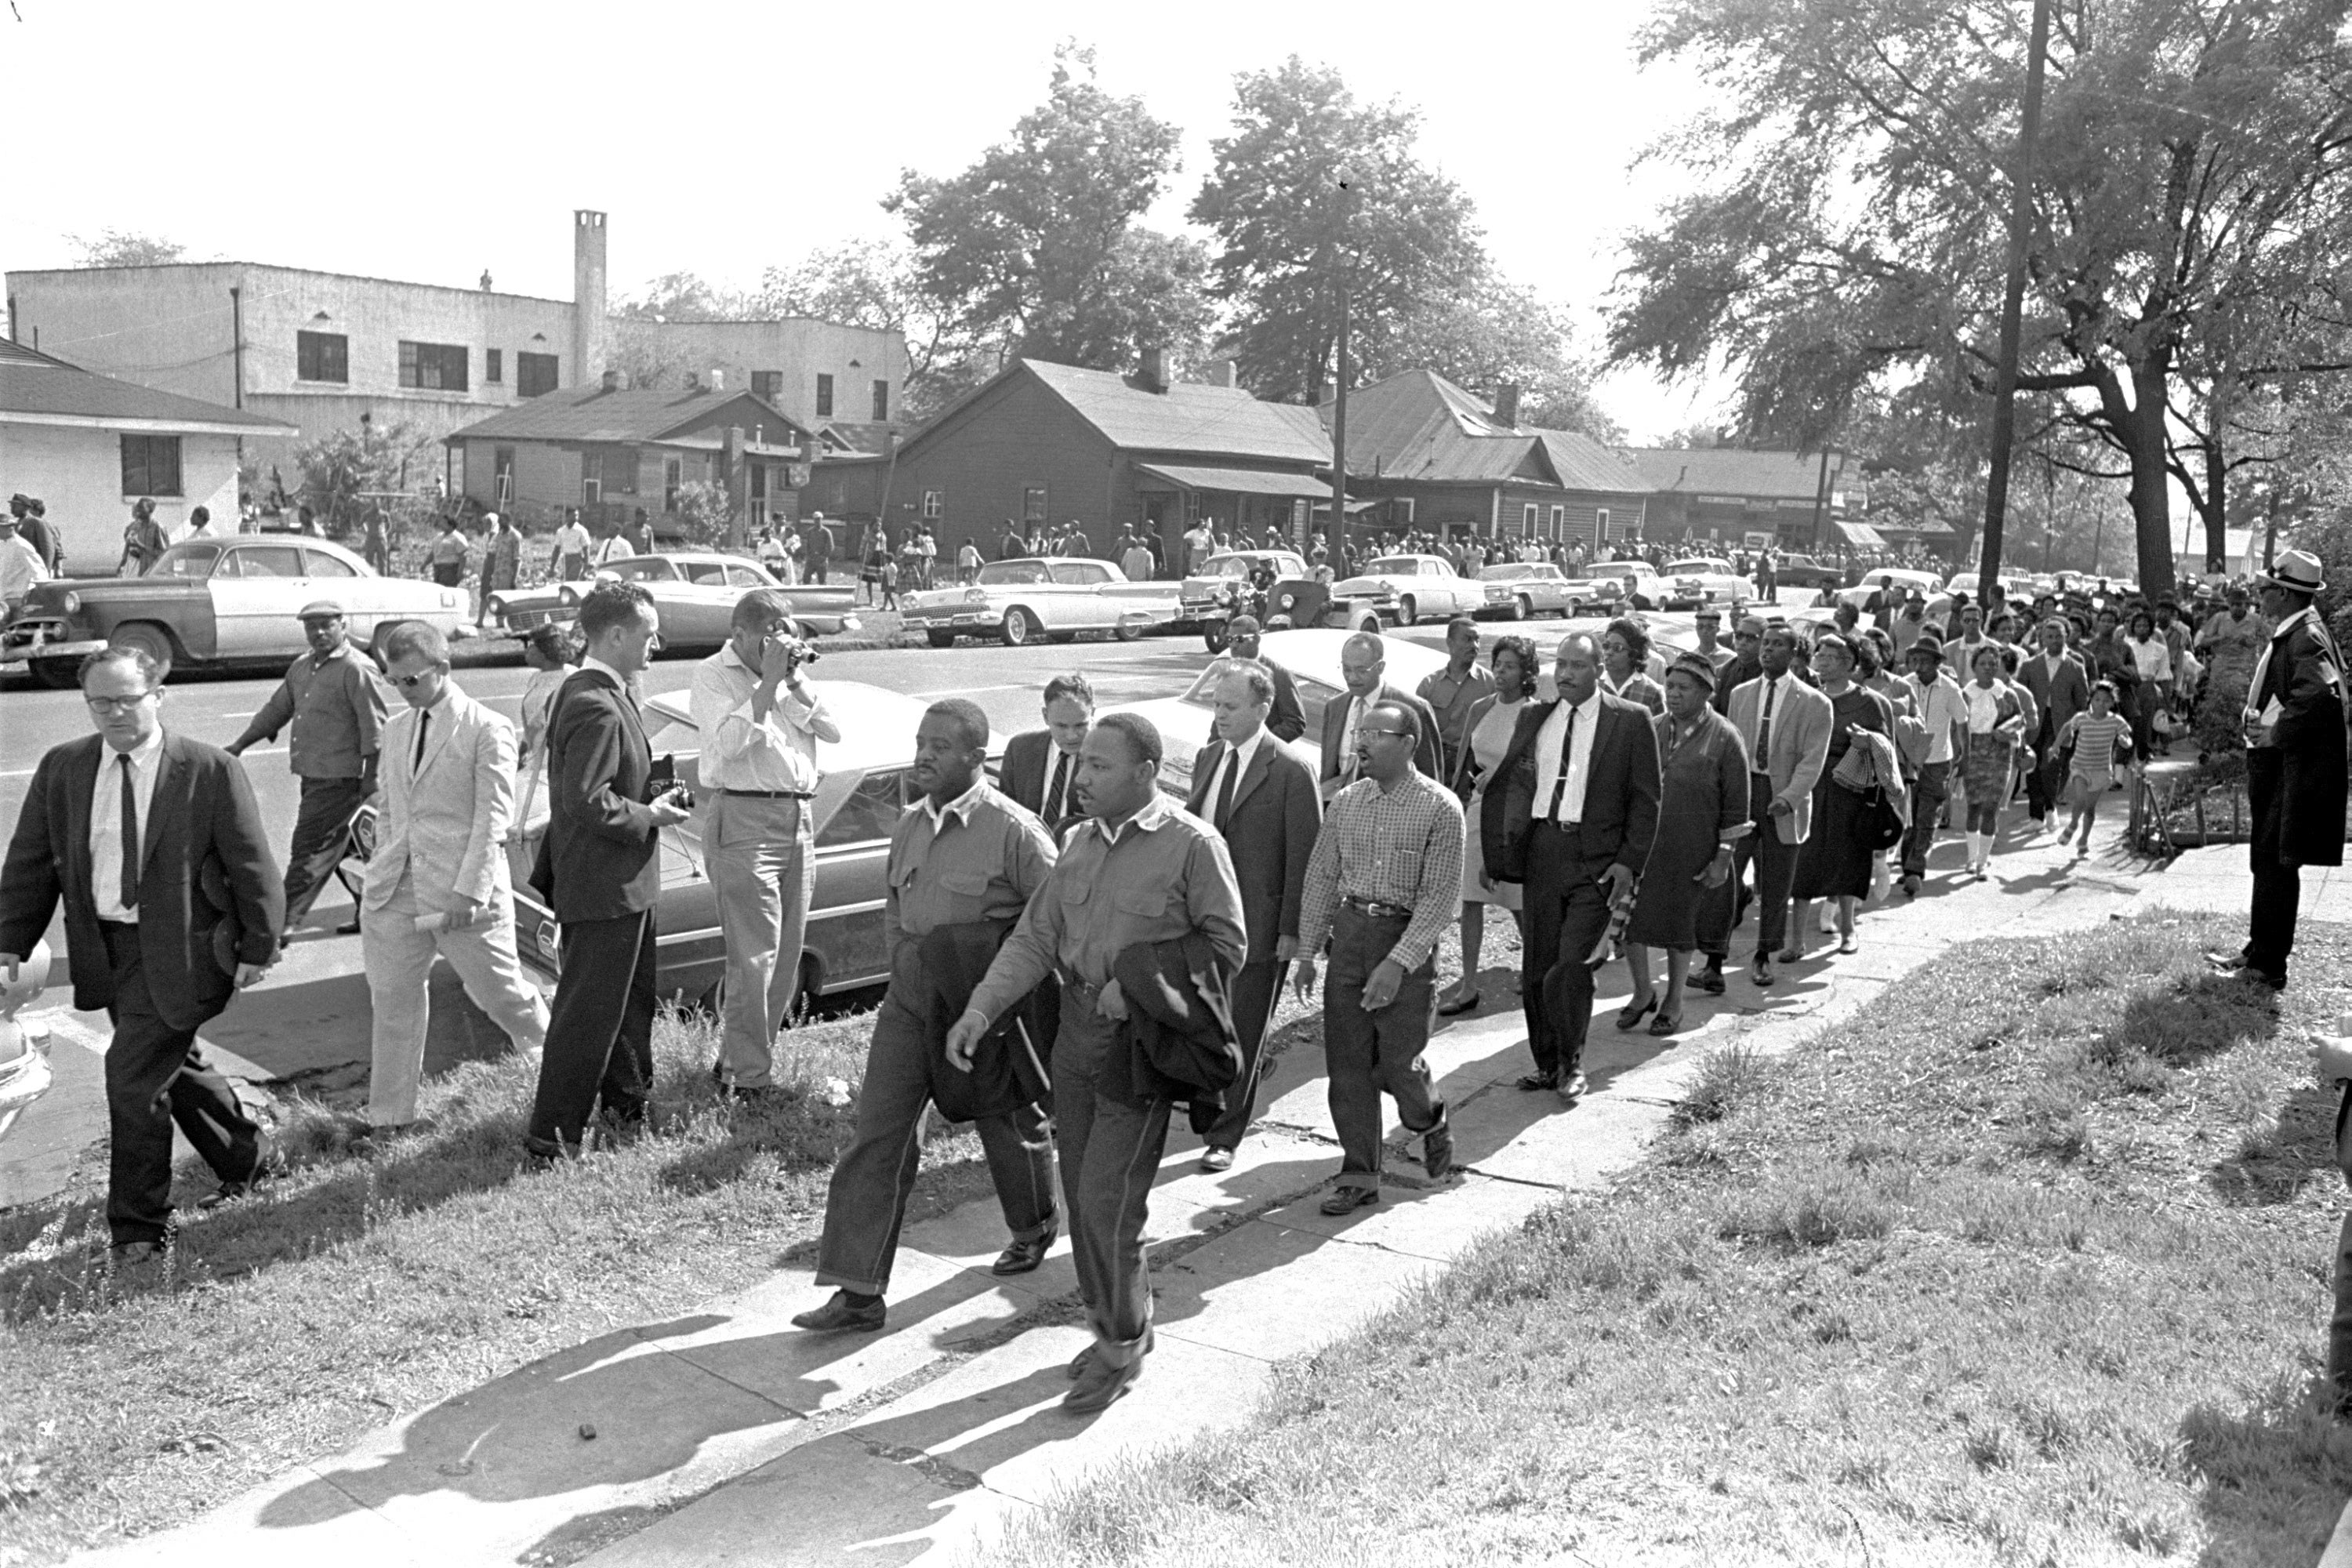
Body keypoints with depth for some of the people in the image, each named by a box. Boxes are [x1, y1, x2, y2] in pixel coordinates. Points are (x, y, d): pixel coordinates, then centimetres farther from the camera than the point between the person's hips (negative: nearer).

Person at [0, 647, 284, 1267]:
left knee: (133, 1076, -8)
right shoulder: (61, 770, 3)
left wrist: (257, 948, -4)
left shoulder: (209, 772, -11)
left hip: (178, 949, -6)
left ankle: (138, 1228, 7)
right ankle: (246, 1161, 40)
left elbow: (252, 867, -6)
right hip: (103, 950, 6)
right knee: (175, 1064, 18)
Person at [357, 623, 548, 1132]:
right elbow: (390, 808, 20)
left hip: (463, 889, -6)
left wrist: (468, 892, -19)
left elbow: (493, 819, -13)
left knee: (499, 992, 4)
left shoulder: (488, 730, -8)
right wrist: (380, 871, 10)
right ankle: (388, 1113, 20)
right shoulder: (396, 728, 13)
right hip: (396, 889, 6)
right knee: (392, 1000, 9)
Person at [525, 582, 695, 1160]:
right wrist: (650, 817, -18)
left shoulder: (608, 697, 11)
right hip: (604, 888, -11)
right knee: (587, 1012, -1)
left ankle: (625, 1107, 38)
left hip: (622, 884, 11)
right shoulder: (596, 707, -23)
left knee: (632, 999, 23)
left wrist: (652, 796, 10)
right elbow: (589, 802, -29)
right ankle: (553, 1137, 10)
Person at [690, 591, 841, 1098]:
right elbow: (728, 743, -17)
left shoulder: (793, 673, 15)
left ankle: (734, 1058, 24)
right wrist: (768, 683, -17)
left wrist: (796, 683, -6)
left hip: (799, 818, 7)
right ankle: (749, 1077, -1)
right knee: (754, 958, -8)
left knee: (786, 956, 11)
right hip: (743, 820, -7)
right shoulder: (712, 675, -3)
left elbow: (833, 731, 5)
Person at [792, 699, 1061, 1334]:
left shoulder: (1012, 830, -16)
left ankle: (1035, 1229, 45)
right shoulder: (911, 825, 6)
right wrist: (903, 955, 4)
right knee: (877, 1137, 0)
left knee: (1008, 1124, 15)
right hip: (910, 996, 6)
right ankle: (859, 1291, 5)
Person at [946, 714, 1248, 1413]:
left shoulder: (1192, 845, -10)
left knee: (1107, 1203, -6)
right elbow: (1035, 937, 7)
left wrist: (1137, 986, -15)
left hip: (1141, 1043, -6)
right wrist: (982, 1008, -6)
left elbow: (1226, 946, -8)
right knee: (1082, 1197, 14)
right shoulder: (1079, 842, 9)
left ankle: (1124, 1347, 14)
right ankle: (1114, 1328, 32)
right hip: (1076, 1032, 7)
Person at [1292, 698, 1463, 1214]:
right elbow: (1322, 876, 11)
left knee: (1399, 1063, 0)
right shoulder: (1346, 801, 5)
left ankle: (1432, 1126, 33)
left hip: (1407, 938, -4)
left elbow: (1440, 894, -12)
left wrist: (1398, 963, -19)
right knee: (1347, 1060, 5)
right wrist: (1306, 952, 7)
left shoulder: (1440, 808, -10)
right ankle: (1359, 1175, 16)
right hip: (1349, 931, 5)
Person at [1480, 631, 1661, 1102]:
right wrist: (1498, 850, 5)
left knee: (1571, 966, -11)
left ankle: (1572, 1063, 10)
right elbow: (1513, 783, 13)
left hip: (1597, 860, -4)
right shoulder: (1534, 717, 11)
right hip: (1541, 851, 4)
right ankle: (1546, 1063, 24)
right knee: (1537, 968, 8)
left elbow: (1645, 798, -1)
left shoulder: (1631, 720, 0)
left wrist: (1630, 862, -8)